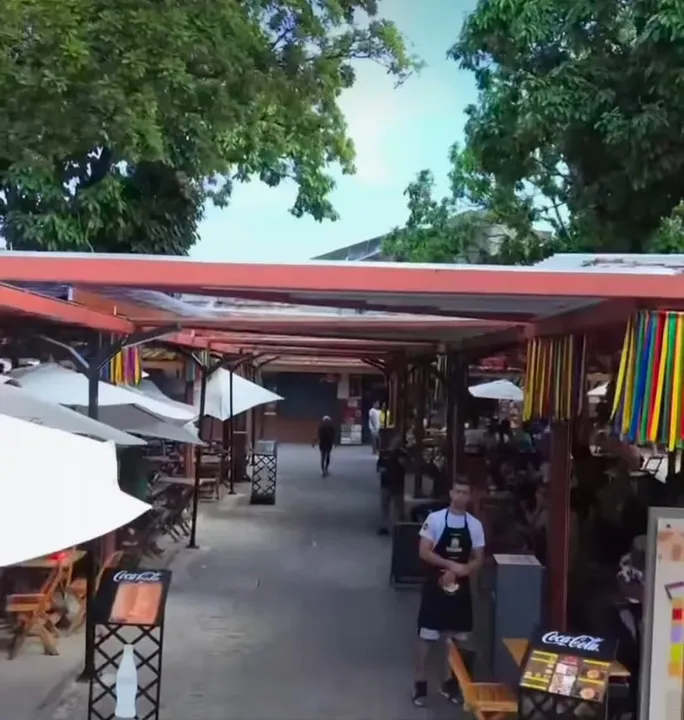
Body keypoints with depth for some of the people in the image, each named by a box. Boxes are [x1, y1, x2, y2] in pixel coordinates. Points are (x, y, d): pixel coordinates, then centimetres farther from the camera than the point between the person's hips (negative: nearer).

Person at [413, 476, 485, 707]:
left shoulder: (475, 525, 0)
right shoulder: (435, 519, -9)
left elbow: (478, 560, 4)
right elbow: (424, 553, -12)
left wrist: (461, 571, -14)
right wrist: (451, 565, -21)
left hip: (460, 587, 3)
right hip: (435, 585, -3)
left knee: (457, 637, 12)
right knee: (426, 636, 2)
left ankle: (450, 682, 28)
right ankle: (420, 683, 15)